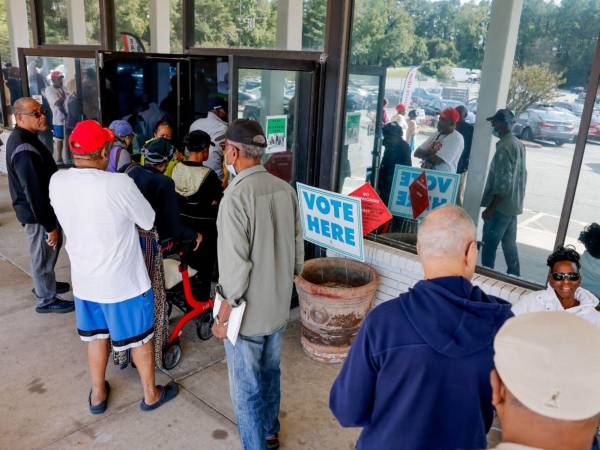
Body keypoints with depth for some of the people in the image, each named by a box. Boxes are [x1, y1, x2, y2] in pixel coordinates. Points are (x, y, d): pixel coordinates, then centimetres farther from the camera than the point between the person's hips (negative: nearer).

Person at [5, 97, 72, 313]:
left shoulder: (23, 138, 5)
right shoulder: (24, 150, -29)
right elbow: (34, 192, -28)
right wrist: (49, 225, -22)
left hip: (42, 207, 10)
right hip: (36, 213, -10)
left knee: (51, 248, 26)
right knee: (43, 254, 7)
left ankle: (43, 284, 46)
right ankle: (46, 300, 25)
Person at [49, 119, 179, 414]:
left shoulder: (56, 182, -8)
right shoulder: (118, 184, -25)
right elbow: (148, 221, -11)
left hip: (83, 279, 5)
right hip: (123, 280, -5)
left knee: (96, 335, 25)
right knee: (139, 337, 15)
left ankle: (98, 395, 41)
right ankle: (151, 395, 33)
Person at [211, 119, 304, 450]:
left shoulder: (236, 196, -24)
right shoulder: (285, 189, -2)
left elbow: (236, 264, -24)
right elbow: (298, 246, 5)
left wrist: (225, 312, -12)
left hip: (247, 312, -7)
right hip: (278, 305, 7)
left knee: (246, 388, 12)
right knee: (270, 373, 25)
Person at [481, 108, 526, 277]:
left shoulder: (504, 147, -18)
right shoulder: (519, 144, 11)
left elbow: (503, 182, -22)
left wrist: (490, 208, -19)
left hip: (501, 205, -9)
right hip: (514, 204, 9)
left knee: (489, 244, -1)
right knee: (509, 243, 16)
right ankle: (514, 277, 25)